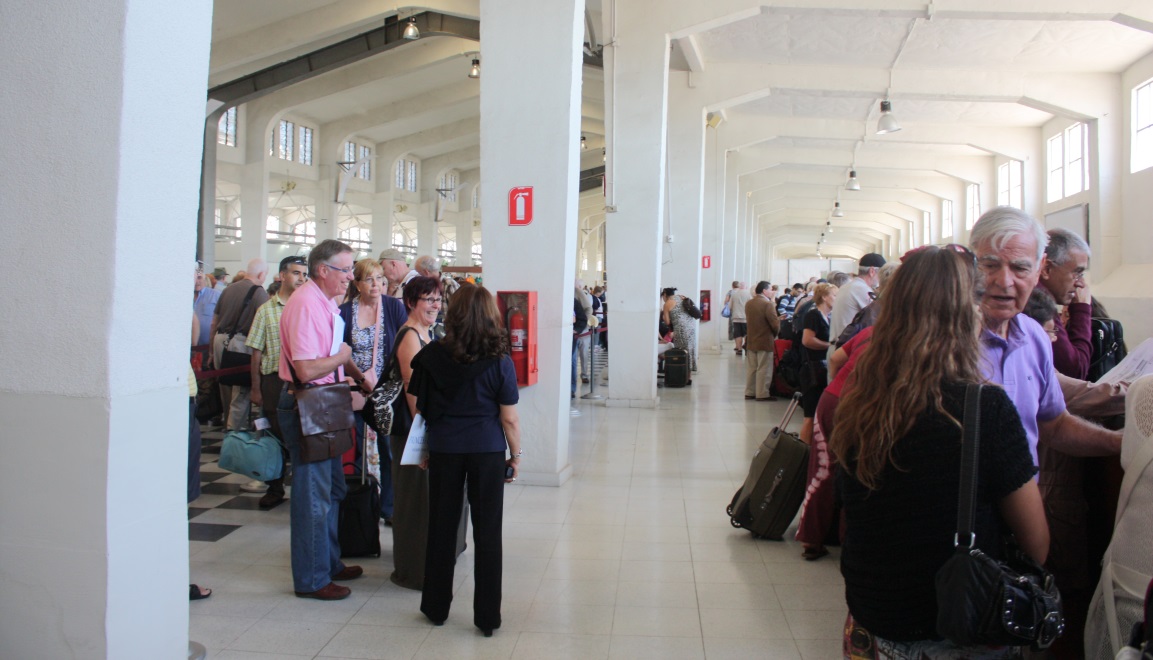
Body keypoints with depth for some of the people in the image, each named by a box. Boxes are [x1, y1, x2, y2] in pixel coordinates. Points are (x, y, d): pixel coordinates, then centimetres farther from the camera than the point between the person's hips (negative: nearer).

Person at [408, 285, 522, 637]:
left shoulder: (432, 356, -5)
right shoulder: (500, 362, -10)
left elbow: (420, 407, 1)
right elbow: (509, 418, -7)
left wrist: (425, 448, 14)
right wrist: (515, 455, 7)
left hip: (444, 449, 2)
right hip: (488, 451, -1)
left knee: (442, 528, 14)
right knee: (487, 532, 7)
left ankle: (436, 608, 26)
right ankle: (487, 617, 13)